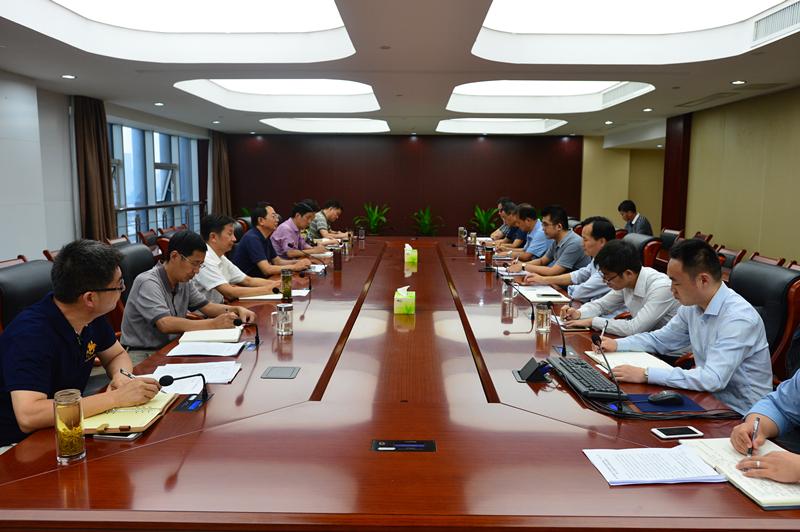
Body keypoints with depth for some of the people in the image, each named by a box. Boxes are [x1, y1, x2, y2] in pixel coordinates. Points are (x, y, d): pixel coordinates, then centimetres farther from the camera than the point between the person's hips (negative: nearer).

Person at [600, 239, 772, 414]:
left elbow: (713, 379, -32)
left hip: (738, 413, -6)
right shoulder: (692, 305, -2)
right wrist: (617, 344, 0)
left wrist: (646, 374, -31)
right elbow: (660, 339, 14)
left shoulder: (738, 317, -25)